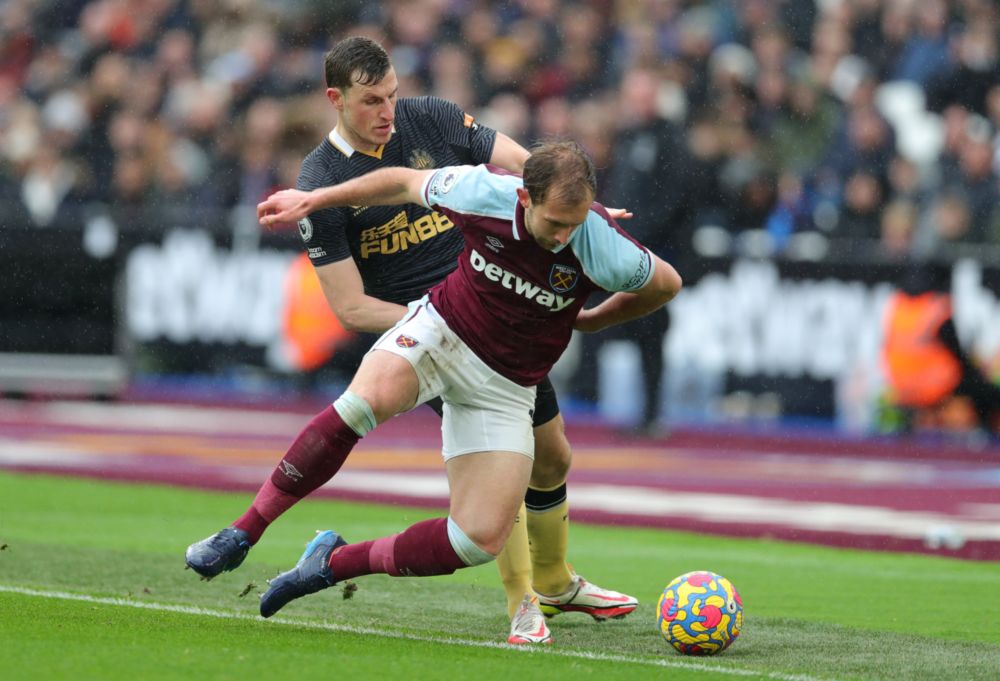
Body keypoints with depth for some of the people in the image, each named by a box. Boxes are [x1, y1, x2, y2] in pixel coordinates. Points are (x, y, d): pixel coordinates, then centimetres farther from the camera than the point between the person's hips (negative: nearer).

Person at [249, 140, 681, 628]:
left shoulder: (604, 249, -24)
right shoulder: (482, 193, -22)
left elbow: (665, 283, -2)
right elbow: (405, 183, 0)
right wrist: (311, 200, 8)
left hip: (505, 386, 1)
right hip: (440, 331, -1)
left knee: (481, 540, -12)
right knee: (367, 399, -35)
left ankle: (336, 562, 6)